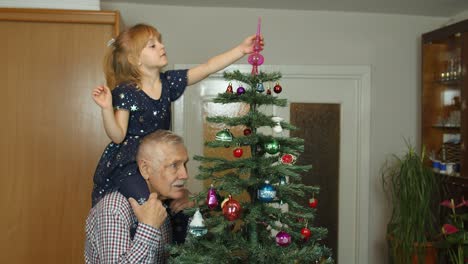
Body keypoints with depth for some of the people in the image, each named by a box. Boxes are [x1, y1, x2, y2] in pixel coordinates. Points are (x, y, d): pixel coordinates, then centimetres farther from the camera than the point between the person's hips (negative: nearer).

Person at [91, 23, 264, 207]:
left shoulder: (169, 81, 2)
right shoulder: (126, 92, -13)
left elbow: (208, 67, -2)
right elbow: (117, 136, -13)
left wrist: (242, 49, -9)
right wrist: (106, 108, -30)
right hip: (128, 164, -6)